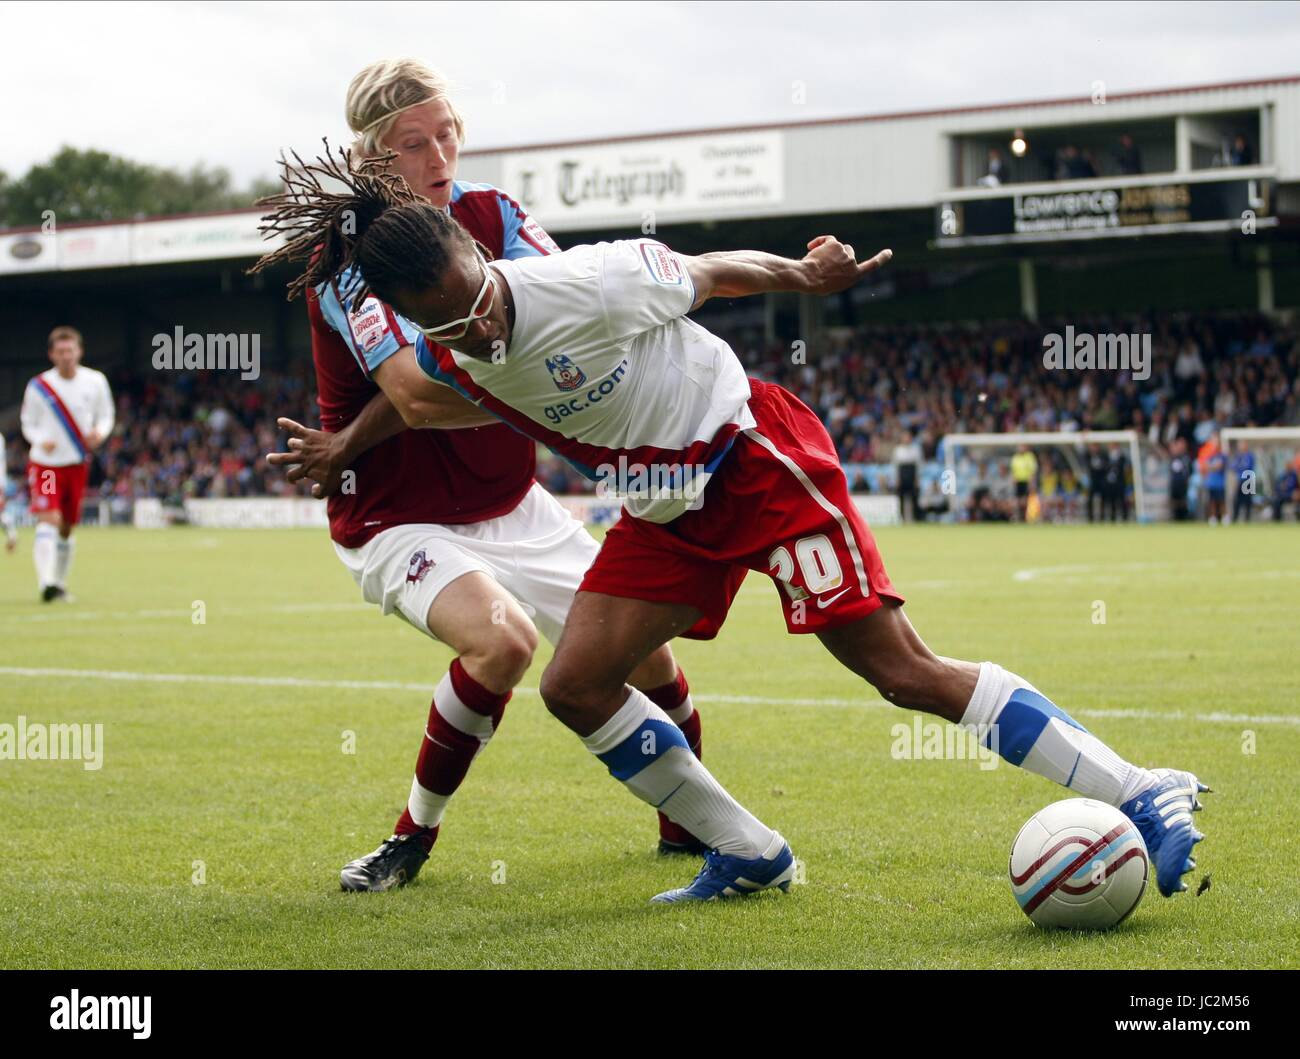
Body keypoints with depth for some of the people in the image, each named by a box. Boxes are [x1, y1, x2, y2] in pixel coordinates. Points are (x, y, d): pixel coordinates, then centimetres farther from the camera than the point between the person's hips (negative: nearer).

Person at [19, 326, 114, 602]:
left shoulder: (95, 381, -2)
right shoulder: (38, 386, -7)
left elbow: (105, 416, 9)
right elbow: (28, 423, 3)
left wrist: (100, 432, -14)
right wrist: (41, 440, -18)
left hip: (77, 464, 3)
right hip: (45, 463, -3)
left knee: (67, 528, 11)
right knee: (49, 520, -19)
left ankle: (59, 583, 25)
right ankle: (46, 582, -27)